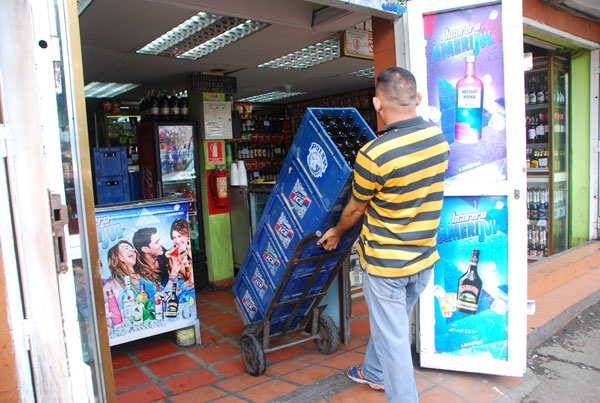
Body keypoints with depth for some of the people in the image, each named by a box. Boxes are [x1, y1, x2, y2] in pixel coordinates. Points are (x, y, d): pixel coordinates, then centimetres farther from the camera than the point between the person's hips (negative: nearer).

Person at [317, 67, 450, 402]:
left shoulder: (373, 155, -23)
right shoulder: (439, 138, -3)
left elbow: (355, 210, -7)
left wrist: (336, 233, 14)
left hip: (385, 262, -7)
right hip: (425, 258, 7)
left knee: (392, 336, 8)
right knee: (388, 323, 26)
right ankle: (374, 373, 48)